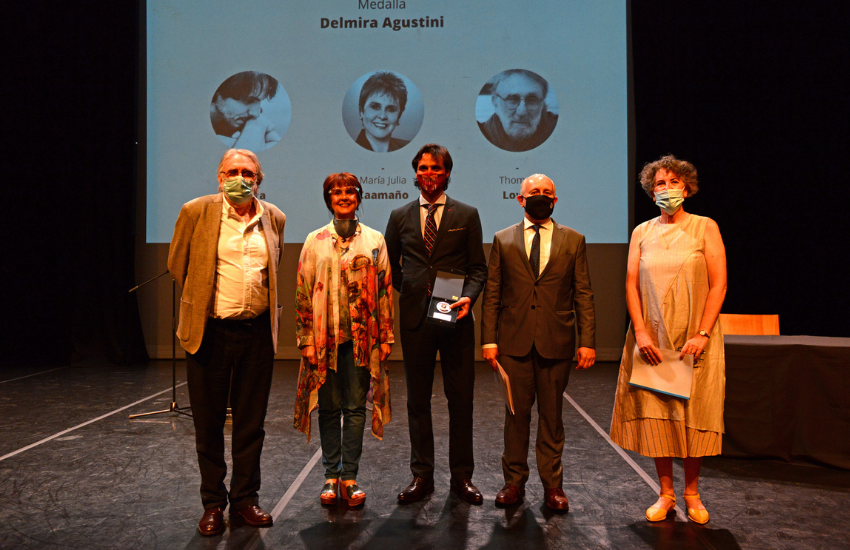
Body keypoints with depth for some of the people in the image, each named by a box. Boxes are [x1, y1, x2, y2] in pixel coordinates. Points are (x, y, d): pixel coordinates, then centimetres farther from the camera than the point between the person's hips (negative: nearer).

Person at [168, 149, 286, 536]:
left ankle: (245, 500, 26)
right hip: (210, 332, -2)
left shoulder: (274, 218, 7)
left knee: (251, 423, 10)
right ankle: (213, 504, 25)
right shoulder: (196, 212, -2)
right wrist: (202, 300, 12)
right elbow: (177, 264, 9)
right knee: (208, 423, 8)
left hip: (257, 333, 2)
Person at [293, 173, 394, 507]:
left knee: (355, 408, 5)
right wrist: (306, 339, -2)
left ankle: (349, 477, 16)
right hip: (325, 337, 0)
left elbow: (385, 288, 5)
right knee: (329, 408, 7)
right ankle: (331, 475, 20)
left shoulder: (374, 240, 7)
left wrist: (386, 336, 0)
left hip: (361, 337, 0)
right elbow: (303, 291, 4)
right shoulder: (315, 241, 6)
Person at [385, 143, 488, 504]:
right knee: (417, 399, 8)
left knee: (461, 398, 4)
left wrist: (468, 296, -13)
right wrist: (409, 289, 11)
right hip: (415, 316, 1)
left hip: (456, 317, -1)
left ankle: (462, 475, 18)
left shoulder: (466, 215, 7)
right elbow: (388, 264, 20)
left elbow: (478, 267, 4)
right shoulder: (400, 217, 11)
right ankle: (422, 475, 20)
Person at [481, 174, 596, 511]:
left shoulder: (573, 240, 8)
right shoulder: (503, 240, 8)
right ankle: (514, 482, 20)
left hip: (556, 343, 0)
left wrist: (587, 341, -2)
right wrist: (489, 340, -2)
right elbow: (492, 294, 6)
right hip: (514, 343, 0)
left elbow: (583, 294, 5)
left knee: (552, 416, 8)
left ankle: (552, 485, 21)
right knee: (516, 414, 7)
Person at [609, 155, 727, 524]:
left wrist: (702, 334, -14)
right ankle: (666, 494, 17)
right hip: (652, 338, 2)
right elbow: (631, 285, 3)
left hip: (695, 340, -2)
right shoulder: (642, 233, 8)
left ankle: (692, 493, 21)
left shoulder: (705, 228, 1)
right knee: (655, 414, 3)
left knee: (693, 414, 4)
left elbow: (718, 285, -5)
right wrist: (640, 332, -9)